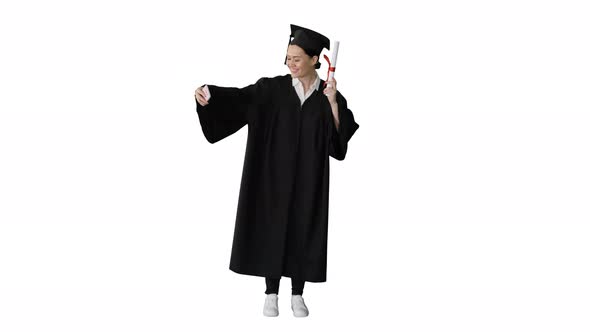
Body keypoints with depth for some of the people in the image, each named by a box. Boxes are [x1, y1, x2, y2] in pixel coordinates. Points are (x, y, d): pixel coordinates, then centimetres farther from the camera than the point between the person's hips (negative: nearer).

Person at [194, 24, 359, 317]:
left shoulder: (329, 95, 0)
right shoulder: (272, 88, -2)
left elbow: (342, 135, -9)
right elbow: (239, 97, -17)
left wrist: (333, 102, -20)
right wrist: (209, 92, -35)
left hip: (309, 178, 1)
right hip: (276, 175, 0)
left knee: (303, 231, 5)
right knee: (273, 229, 3)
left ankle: (297, 295, 18)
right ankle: (271, 294, 14)